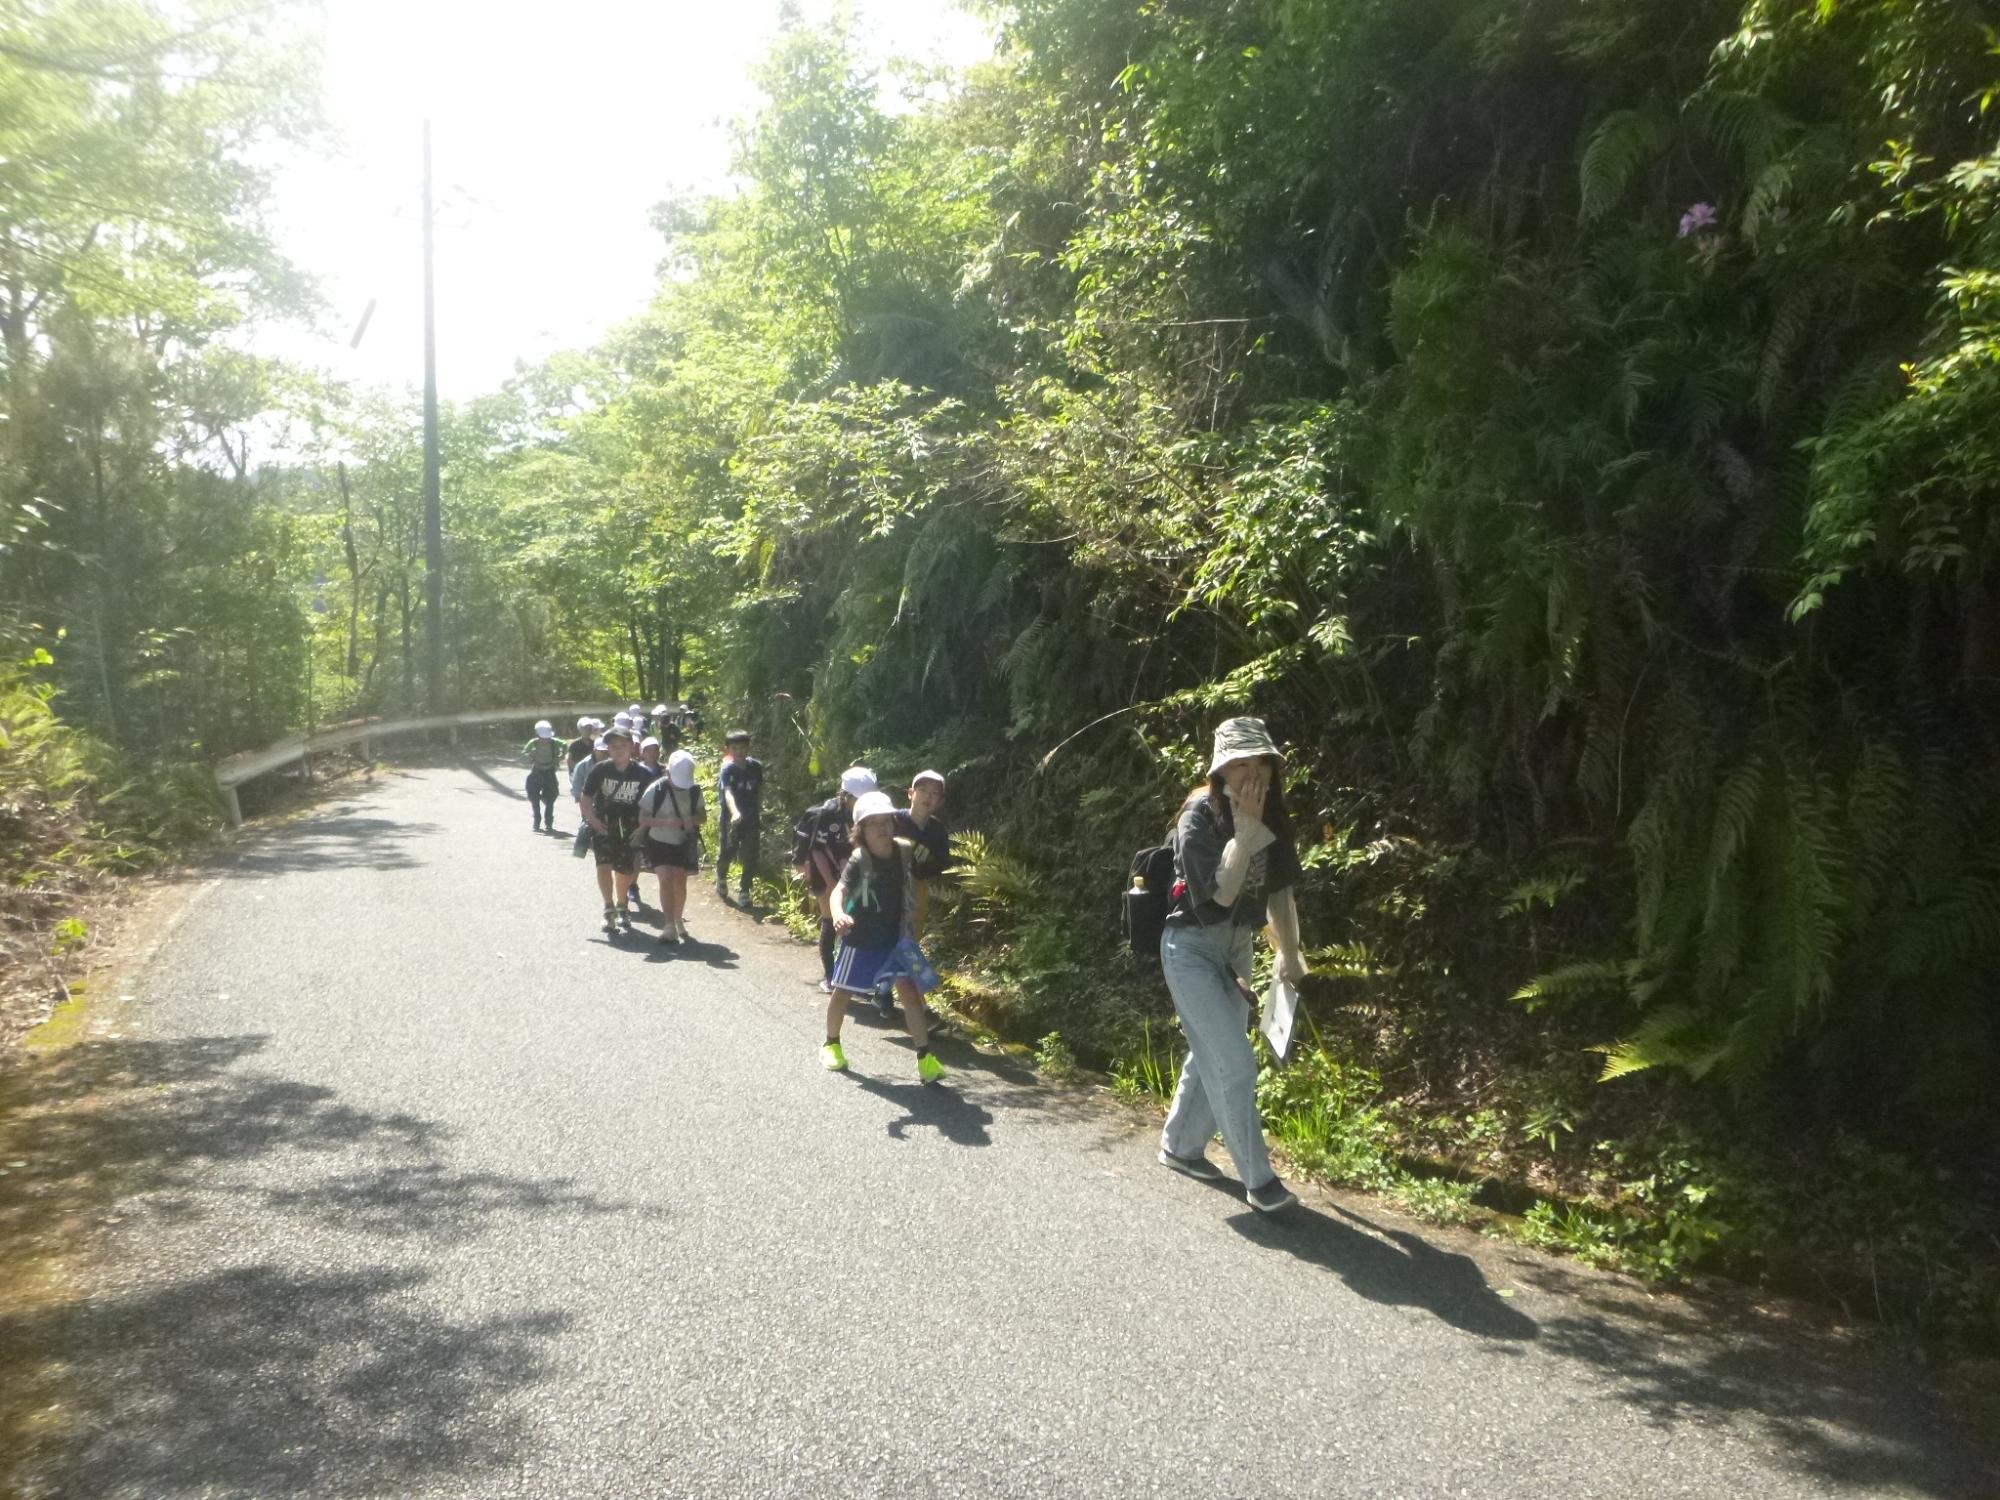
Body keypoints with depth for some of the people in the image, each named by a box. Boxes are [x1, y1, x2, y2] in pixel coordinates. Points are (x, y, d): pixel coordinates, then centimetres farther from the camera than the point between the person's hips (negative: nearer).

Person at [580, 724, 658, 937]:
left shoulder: (643, 774, -11)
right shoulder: (600, 769, -11)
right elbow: (586, 797, -3)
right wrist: (592, 819, -14)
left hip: (629, 827, 1)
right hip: (603, 824, -1)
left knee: (625, 869, 9)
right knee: (604, 864, -17)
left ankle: (621, 907, 32)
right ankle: (609, 910, -13)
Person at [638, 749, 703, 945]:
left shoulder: (694, 791, -6)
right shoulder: (656, 789, -16)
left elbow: (703, 816, 4)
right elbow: (643, 819, -13)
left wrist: (693, 820, -20)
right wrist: (666, 821, -29)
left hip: (683, 844, 3)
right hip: (659, 843, -3)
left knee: (680, 882, 6)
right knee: (666, 879, -15)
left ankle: (679, 920, 27)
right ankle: (669, 926, -16)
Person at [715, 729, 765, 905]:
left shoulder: (756, 767, -4)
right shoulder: (728, 769, -18)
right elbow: (728, 792, -32)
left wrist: (760, 812, 15)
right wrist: (734, 813, -49)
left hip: (751, 818, 3)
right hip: (731, 818, -3)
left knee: (750, 858, 1)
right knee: (727, 853, 12)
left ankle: (744, 891, 15)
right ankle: (721, 878, 43)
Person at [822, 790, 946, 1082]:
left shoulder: (904, 852, -6)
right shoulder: (859, 861, -20)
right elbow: (840, 890, -34)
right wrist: (838, 914, -52)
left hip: (895, 938, 3)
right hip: (860, 939, -3)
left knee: (910, 991, -4)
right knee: (842, 992, 11)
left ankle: (925, 1057, -1)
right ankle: (831, 1044, 34)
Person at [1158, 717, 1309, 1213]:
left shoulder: (1272, 819, 1)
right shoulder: (1199, 817, -18)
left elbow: (1279, 890, 7)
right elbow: (1220, 891, -26)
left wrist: (1289, 953, 7)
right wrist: (1245, 829, -27)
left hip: (1236, 949, 7)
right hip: (1192, 949, -7)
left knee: (1212, 1057, 17)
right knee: (1236, 1064, -9)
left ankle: (1180, 1146, 35)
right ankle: (1258, 1178, -1)